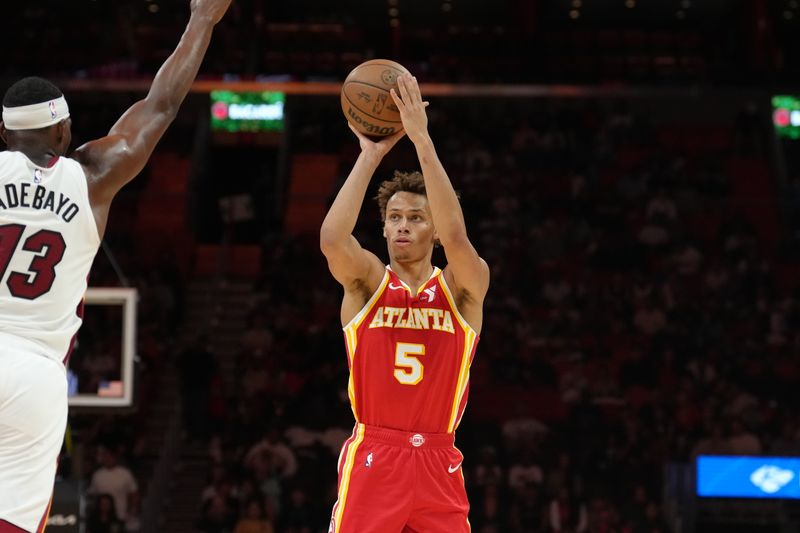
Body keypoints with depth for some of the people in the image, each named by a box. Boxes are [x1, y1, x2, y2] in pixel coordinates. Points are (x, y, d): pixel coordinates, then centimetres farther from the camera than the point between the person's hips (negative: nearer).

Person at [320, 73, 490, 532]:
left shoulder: (463, 288, 4)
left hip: (437, 464, 1)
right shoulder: (366, 282, 4)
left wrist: (422, 140, -22)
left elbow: (456, 237, -18)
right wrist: (370, 155, -19)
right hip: (372, 460, -1)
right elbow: (332, 239, -18)